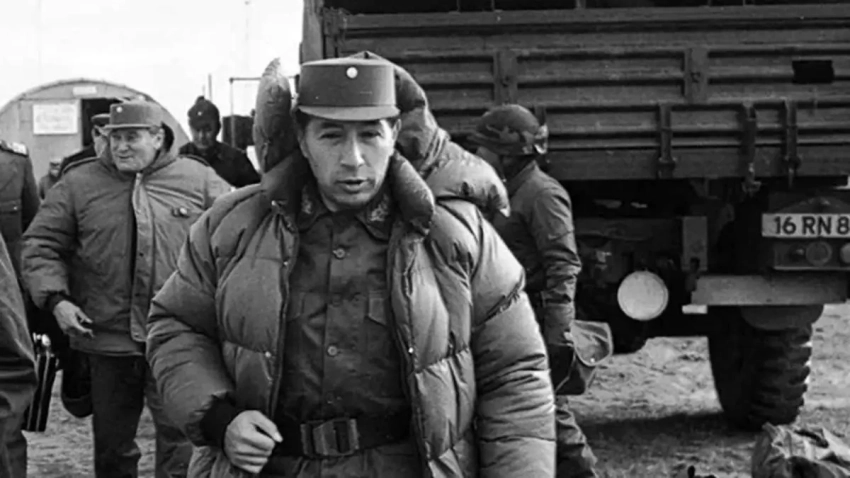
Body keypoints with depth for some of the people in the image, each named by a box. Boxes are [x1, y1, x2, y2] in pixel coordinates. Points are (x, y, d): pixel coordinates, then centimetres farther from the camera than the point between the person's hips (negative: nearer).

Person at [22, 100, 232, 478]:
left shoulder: (198, 180, 4)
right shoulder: (79, 183, 5)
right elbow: (40, 245, 6)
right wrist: (56, 298, -8)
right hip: (106, 340, 2)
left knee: (180, 438, -5)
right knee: (111, 445, 12)